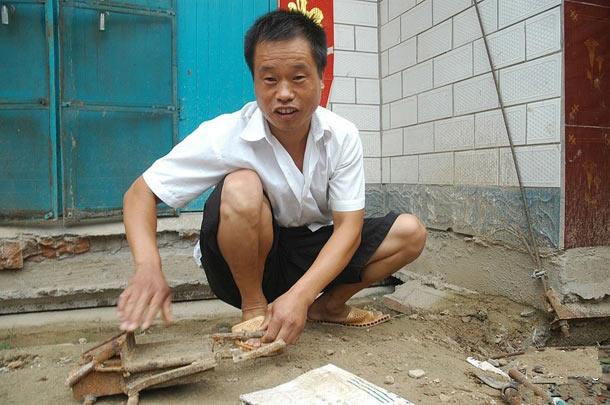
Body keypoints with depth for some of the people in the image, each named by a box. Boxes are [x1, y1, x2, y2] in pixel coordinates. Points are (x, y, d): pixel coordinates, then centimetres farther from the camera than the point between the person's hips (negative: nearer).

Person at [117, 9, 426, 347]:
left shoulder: (342, 137, -13)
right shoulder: (225, 136, -21)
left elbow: (348, 226, -17)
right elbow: (140, 193, -17)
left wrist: (300, 295, -33)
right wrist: (148, 266, -37)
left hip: (315, 256, 4)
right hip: (246, 264, -3)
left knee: (410, 232, -12)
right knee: (242, 188, -33)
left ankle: (328, 306, 7)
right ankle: (253, 307, -10)